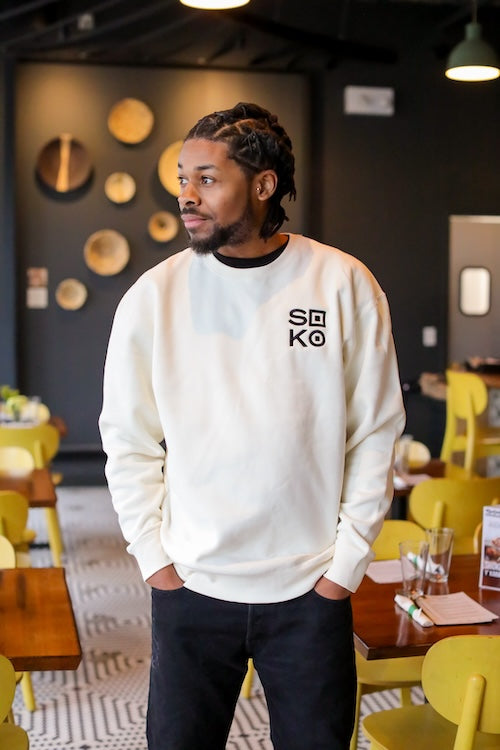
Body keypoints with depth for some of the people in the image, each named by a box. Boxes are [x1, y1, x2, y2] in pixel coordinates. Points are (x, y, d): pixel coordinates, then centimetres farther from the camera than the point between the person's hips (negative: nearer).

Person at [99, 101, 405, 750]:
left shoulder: (344, 285, -6)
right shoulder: (152, 296, -4)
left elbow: (375, 434, -2)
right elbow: (128, 441, 3)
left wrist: (347, 563, -3)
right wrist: (155, 557, -2)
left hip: (311, 593, 0)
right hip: (189, 586, 1)